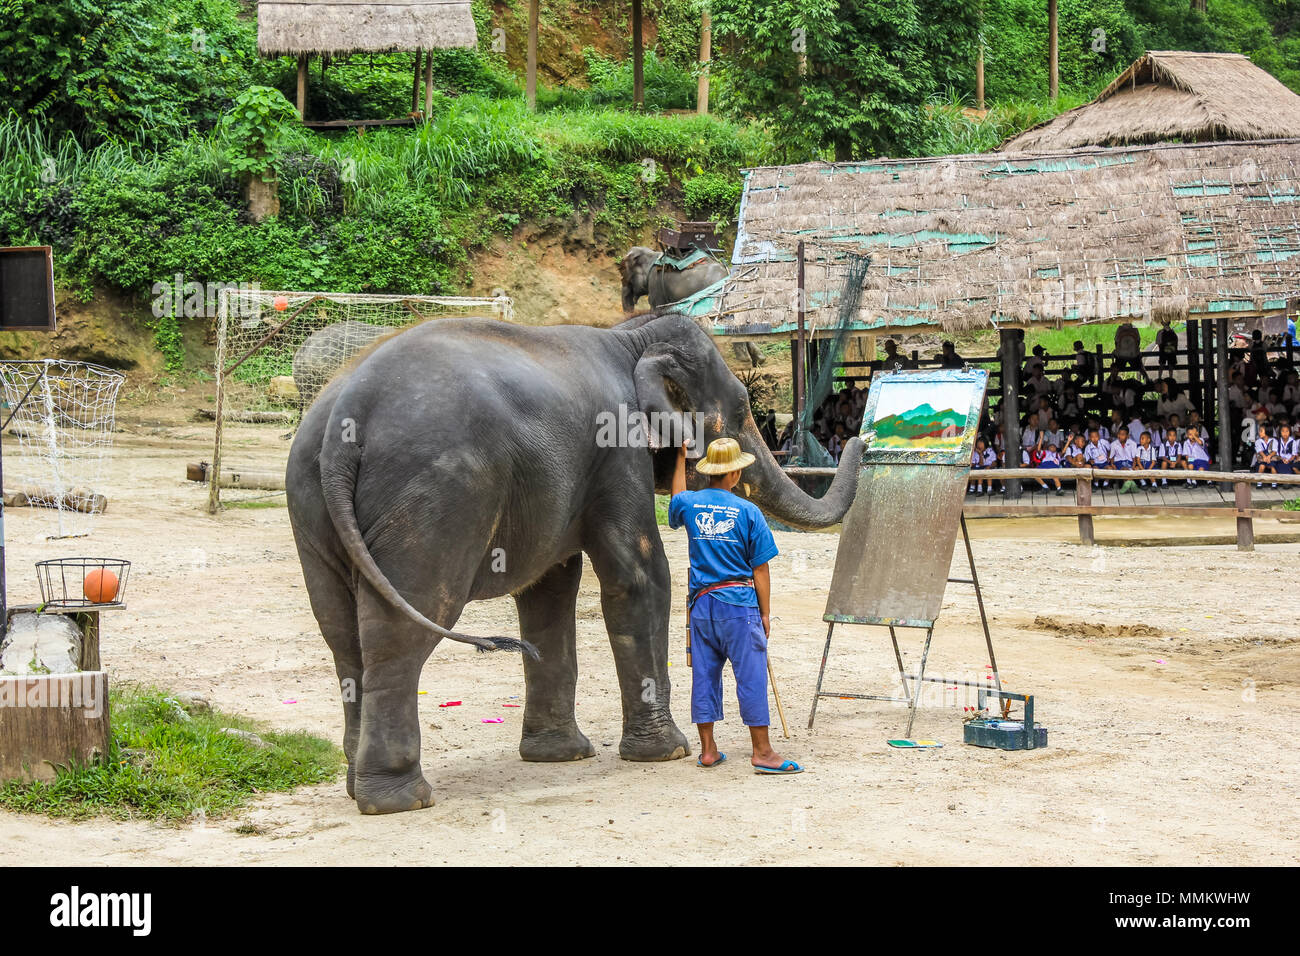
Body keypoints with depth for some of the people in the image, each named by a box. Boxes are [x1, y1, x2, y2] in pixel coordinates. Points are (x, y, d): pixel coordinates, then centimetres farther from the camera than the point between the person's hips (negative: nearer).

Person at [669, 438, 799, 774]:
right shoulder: (748, 512, -7)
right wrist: (765, 613, 3)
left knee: (704, 674, 10)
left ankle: (707, 750, 15)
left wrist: (681, 458, 44)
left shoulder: (689, 504, 3)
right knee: (751, 675, -2)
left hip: (701, 603, 4)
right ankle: (762, 751, -1)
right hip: (739, 603, -4)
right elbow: (760, 569, -4)